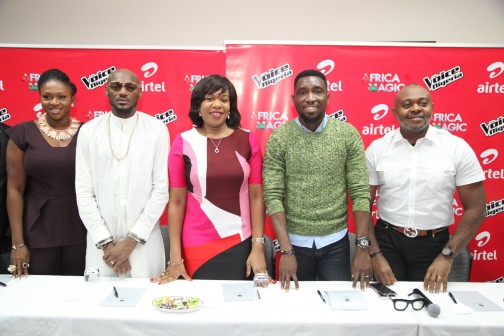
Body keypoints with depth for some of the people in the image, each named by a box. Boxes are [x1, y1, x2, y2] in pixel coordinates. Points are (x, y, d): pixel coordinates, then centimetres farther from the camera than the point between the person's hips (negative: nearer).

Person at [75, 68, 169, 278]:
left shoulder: (157, 129, -3)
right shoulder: (89, 131, 1)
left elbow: (161, 189, -6)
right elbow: (84, 192, -1)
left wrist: (133, 239, -9)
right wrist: (106, 242, -7)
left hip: (144, 241, -1)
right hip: (101, 240, 1)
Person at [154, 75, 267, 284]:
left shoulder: (247, 140, -1)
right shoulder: (183, 142, -4)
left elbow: (256, 196, 0)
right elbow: (176, 201, -2)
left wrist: (258, 246, -4)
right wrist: (175, 256, -3)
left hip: (240, 243, 1)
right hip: (197, 246, -1)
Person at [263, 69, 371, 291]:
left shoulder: (348, 134, -5)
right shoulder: (279, 138, -7)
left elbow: (360, 193, -6)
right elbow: (273, 196, -10)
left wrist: (363, 247, -11)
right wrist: (286, 251, -15)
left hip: (336, 242, 0)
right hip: (295, 241, 0)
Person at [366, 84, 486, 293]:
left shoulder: (458, 148, -7)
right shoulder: (377, 148, -4)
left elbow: (475, 209, -4)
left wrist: (447, 256, -9)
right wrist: (374, 255, -7)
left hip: (434, 244, 0)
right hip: (387, 241, 0)